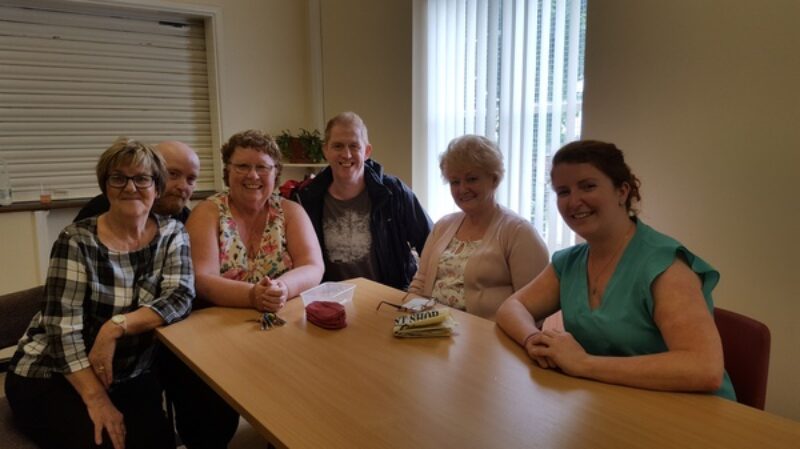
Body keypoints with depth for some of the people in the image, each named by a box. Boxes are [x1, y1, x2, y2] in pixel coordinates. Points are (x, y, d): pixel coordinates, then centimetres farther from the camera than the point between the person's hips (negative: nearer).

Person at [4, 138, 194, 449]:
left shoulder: (171, 235, -3)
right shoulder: (77, 240, -12)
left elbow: (180, 298, -15)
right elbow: (62, 325, -17)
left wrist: (116, 326, -28)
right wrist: (96, 399, -24)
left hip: (130, 377, 3)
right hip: (49, 377, -2)